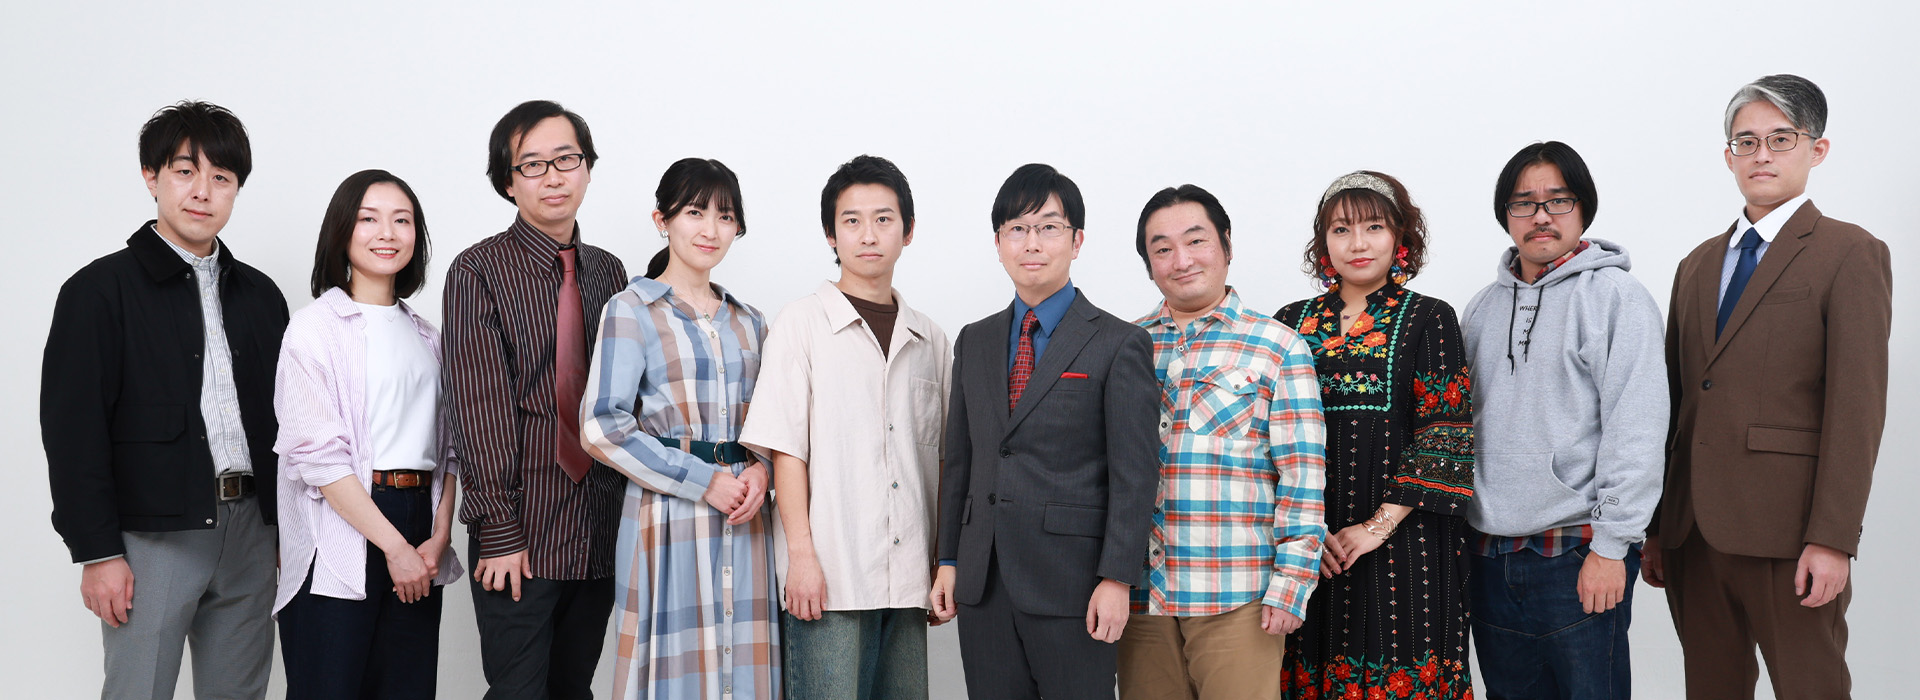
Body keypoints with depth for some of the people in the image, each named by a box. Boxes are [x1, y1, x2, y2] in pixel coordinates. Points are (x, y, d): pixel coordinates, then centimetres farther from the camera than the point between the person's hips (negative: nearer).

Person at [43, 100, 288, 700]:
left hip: (250, 531, 5)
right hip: (151, 535, -5)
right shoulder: (101, 290, -3)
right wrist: (98, 552, -12)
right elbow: (72, 430, -7)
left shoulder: (259, 295, 13)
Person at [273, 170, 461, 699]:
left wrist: (438, 537, -2)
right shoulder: (316, 328, -2)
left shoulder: (425, 336, 15)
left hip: (419, 531, 5)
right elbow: (318, 454, -10)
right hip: (341, 542, -5)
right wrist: (394, 545, -13)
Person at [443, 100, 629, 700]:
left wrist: (631, 507, 8)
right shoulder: (478, 273, -4)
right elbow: (478, 406, -10)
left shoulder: (609, 273, 12)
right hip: (521, 535, -5)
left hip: (601, 531, 5)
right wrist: (499, 530, -14)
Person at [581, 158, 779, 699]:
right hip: (668, 516, -4)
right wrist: (704, 481, -12)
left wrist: (760, 471, -3)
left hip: (743, 523, 5)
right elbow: (602, 428, -10)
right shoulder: (631, 310, -1)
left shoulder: (747, 322, 15)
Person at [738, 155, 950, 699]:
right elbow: (785, 449, -4)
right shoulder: (802, 323, 2)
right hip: (828, 573, -4)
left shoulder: (930, 339, 14)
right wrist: (802, 554, -11)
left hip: (908, 575, 4)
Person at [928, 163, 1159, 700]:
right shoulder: (974, 343, 14)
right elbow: (959, 460, 15)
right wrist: (948, 560, 10)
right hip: (983, 584, 5)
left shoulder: (1119, 345, -3)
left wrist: (1116, 579, -12)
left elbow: (1135, 474, -7)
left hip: (1071, 586, -5)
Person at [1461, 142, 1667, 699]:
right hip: (1489, 557, 5)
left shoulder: (1616, 296, -5)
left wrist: (1610, 545, -15)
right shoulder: (1483, 308, 13)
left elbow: (1635, 432, -11)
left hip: (1581, 554, -5)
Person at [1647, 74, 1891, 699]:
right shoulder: (1697, 266, 17)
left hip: (1786, 535, -5)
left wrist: (1832, 539, -16)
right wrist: (1655, 527, 11)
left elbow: (1857, 409, -9)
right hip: (1692, 531, 6)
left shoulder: (1852, 255, -1)